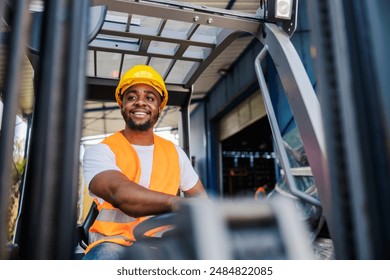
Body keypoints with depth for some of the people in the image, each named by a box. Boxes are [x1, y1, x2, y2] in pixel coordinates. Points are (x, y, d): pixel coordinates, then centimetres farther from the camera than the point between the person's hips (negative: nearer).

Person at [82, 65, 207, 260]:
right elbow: (119, 193, -24)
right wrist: (174, 202, -42)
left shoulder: (175, 152, 12)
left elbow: (199, 194, 16)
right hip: (115, 244, -4)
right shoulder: (100, 152, -4)